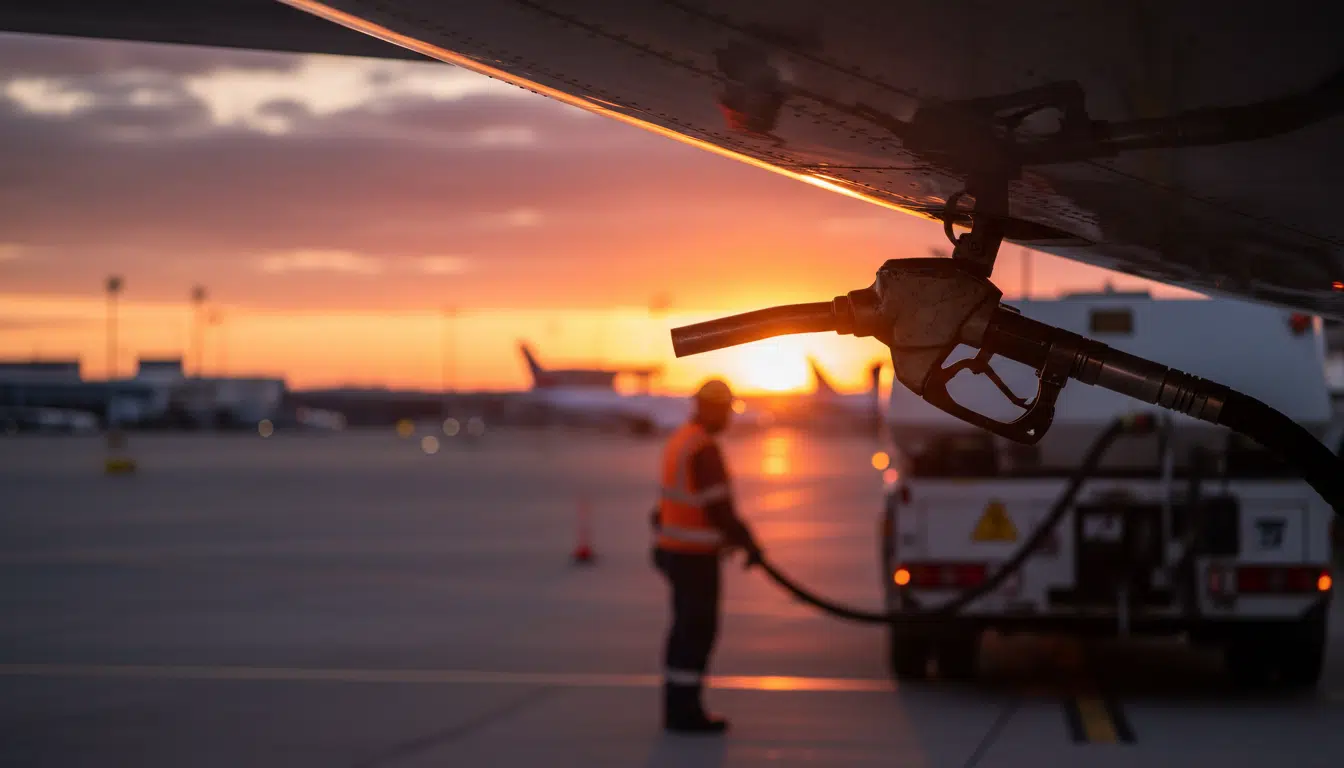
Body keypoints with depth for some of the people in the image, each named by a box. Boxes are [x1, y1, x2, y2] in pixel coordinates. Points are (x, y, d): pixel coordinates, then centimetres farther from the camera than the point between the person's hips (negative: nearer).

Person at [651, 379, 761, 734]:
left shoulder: (680, 441, 13)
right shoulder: (704, 449, -18)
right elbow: (718, 506, -20)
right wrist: (748, 543, -12)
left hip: (675, 548, 10)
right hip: (695, 555, -10)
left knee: (688, 628, 14)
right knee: (698, 629, -5)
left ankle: (678, 707, 17)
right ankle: (685, 710, -4)